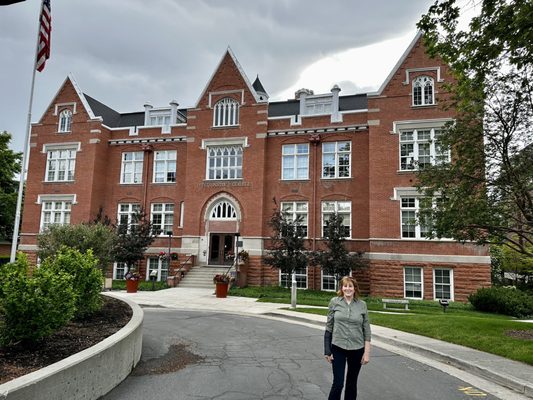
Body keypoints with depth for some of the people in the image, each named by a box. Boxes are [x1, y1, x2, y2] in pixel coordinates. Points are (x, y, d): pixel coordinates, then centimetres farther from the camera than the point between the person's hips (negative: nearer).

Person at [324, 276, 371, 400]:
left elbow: (366, 330, 1)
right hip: (338, 348, -1)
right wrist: (327, 351, -2)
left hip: (357, 349, 2)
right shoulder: (334, 302, -5)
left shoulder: (362, 305, -2)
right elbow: (329, 327, -1)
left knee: (352, 383, 14)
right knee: (338, 384, -2)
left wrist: (367, 352, -2)